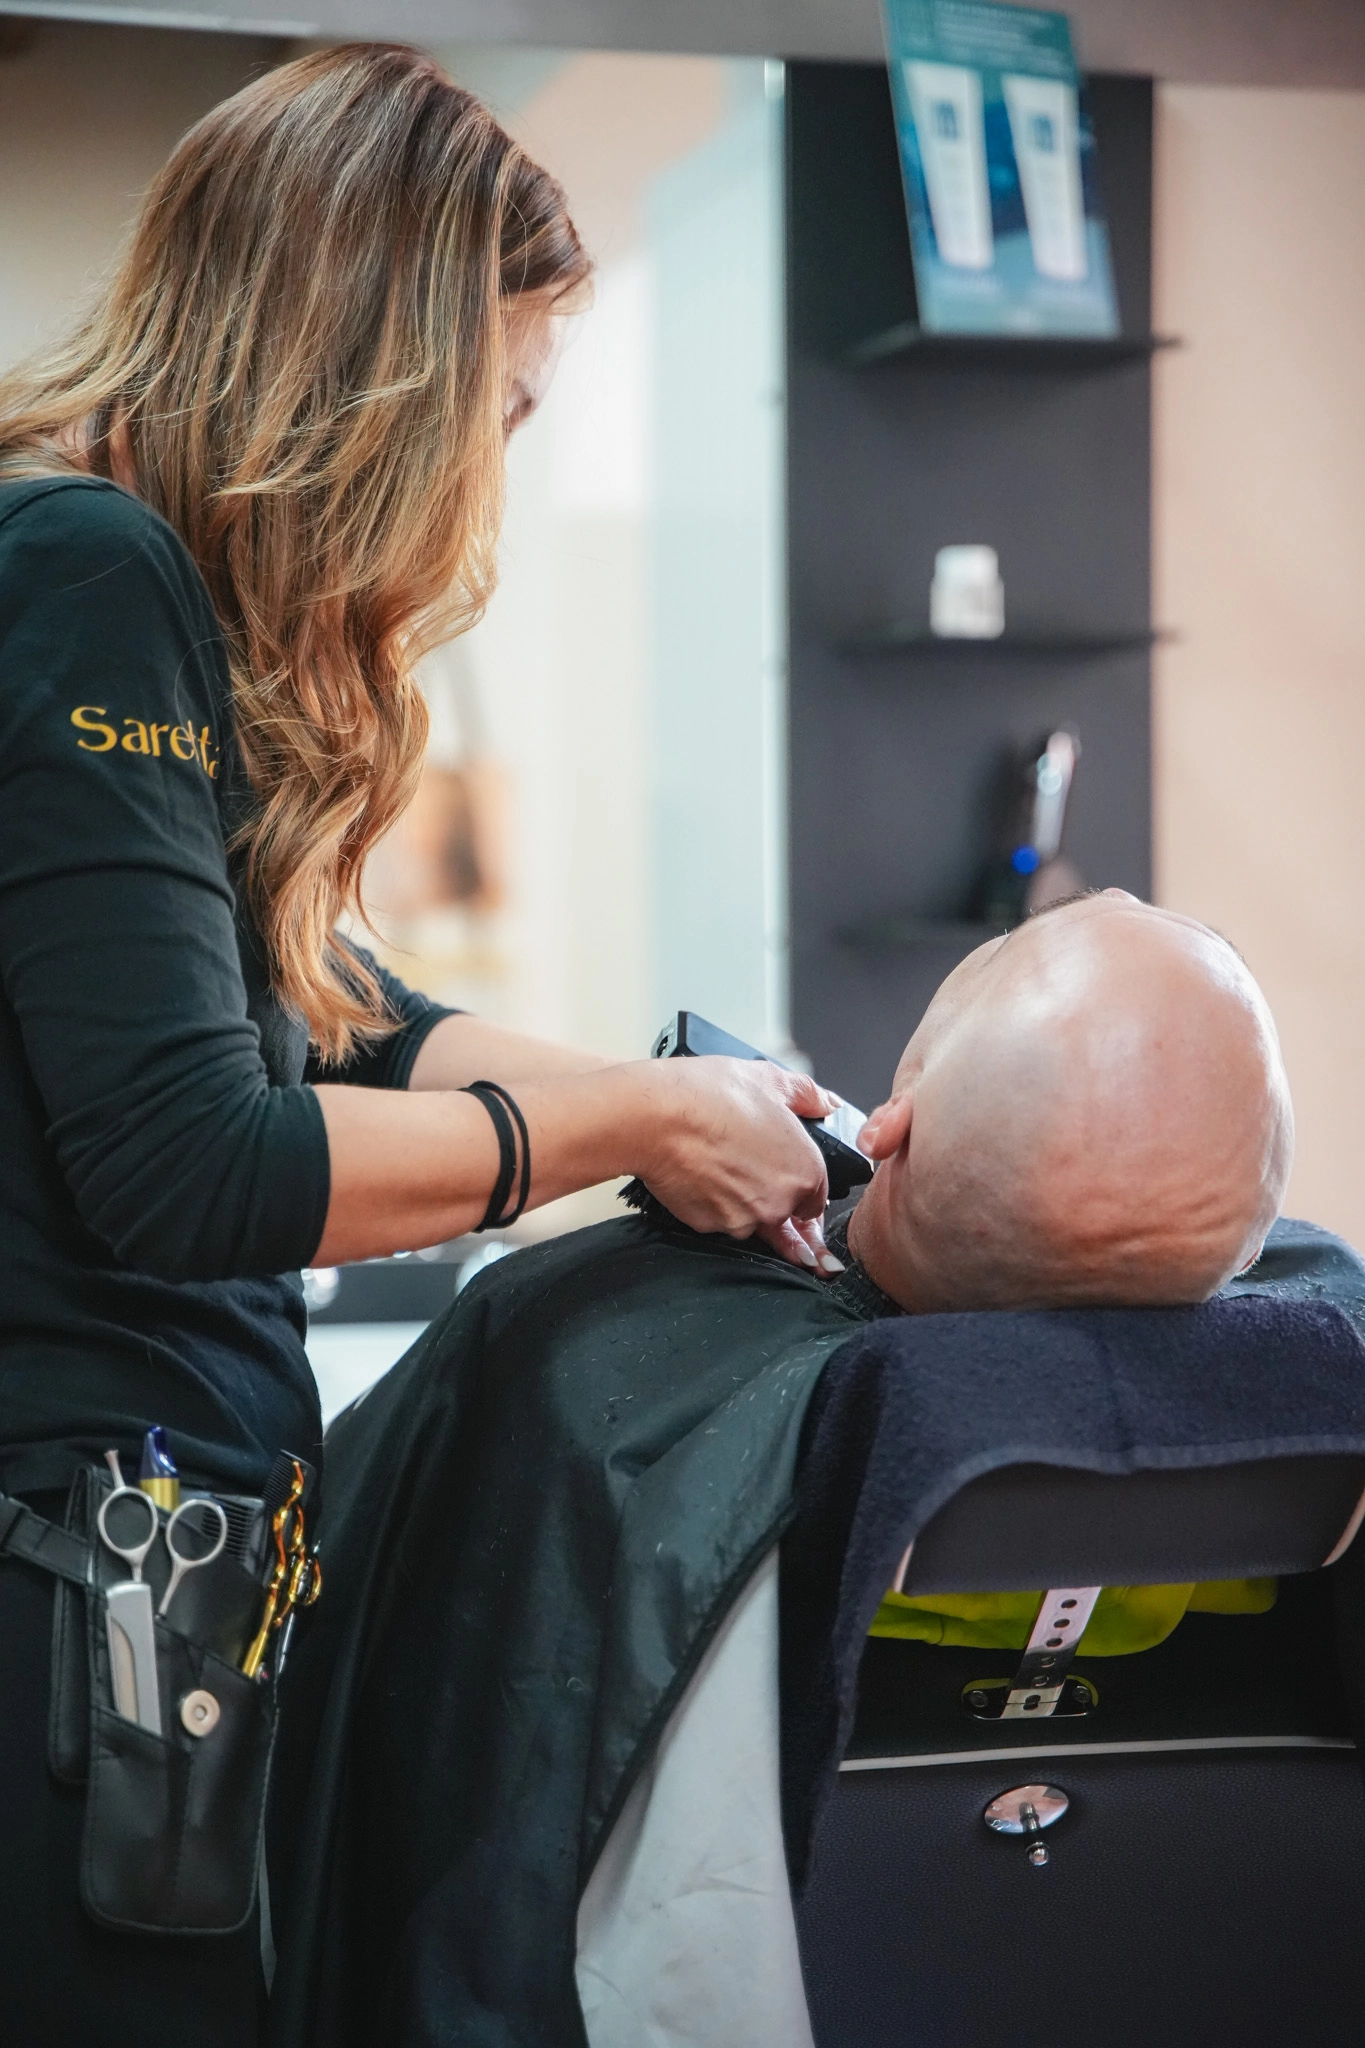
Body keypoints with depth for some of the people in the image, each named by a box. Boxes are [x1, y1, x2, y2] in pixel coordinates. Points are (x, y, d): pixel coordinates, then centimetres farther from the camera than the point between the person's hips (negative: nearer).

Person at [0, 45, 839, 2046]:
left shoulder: (166, 592, 13)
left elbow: (322, 1013, 19)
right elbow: (190, 1171, -22)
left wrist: (687, 1106, 8)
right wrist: (624, 1125, -11)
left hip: (181, 1486, 10)